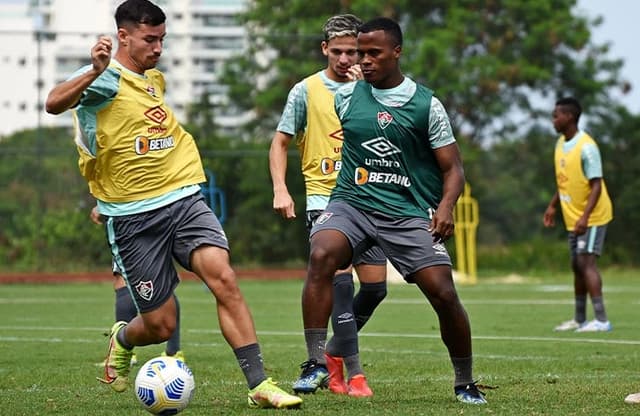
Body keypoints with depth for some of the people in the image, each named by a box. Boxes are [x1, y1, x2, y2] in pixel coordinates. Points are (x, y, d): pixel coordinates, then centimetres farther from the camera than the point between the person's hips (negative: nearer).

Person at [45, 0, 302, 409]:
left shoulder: (155, 78, 16)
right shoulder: (105, 79, -8)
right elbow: (55, 103, -29)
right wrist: (94, 72, -45)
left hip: (183, 199, 5)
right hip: (133, 217, -5)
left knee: (223, 276, -19)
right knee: (160, 325, -2)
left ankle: (260, 385, -21)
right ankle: (122, 341, 36)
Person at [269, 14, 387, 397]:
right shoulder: (307, 90, 0)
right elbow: (281, 143, 6)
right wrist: (280, 189, -7)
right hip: (324, 197, -4)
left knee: (375, 287, 4)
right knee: (340, 279, -18)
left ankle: (333, 355, 25)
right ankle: (354, 373, -17)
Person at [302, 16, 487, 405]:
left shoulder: (426, 105, 2)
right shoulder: (345, 96, 7)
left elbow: (452, 168, 2)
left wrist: (446, 206, -15)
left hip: (408, 212, -1)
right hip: (352, 202, 1)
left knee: (444, 293, -11)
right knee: (321, 256, -29)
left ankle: (465, 383, 12)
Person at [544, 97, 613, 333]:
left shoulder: (586, 147, -19)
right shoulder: (561, 144, 8)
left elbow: (596, 185, -21)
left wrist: (585, 217, -28)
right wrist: (553, 206, 16)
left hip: (592, 217, -9)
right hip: (573, 217, 9)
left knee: (586, 262, -17)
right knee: (577, 266, 13)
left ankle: (601, 320, -19)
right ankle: (579, 320, 22)